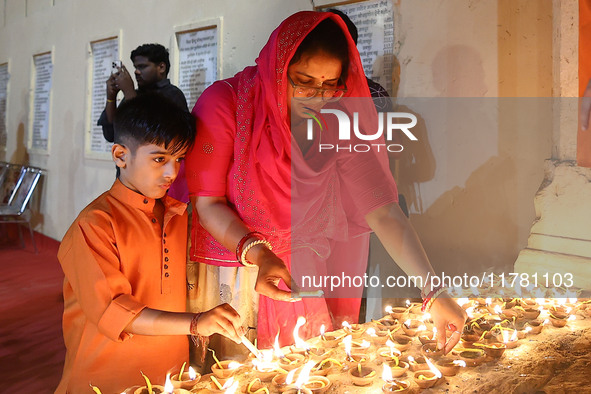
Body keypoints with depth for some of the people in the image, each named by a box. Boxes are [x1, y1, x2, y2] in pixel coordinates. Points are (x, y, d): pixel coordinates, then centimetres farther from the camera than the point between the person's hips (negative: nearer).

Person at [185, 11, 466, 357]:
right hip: (226, 274, -2)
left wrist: (433, 291, -26)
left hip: (298, 275, 3)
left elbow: (383, 211, -16)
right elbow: (207, 203, -14)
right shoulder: (224, 103, -17)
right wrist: (257, 254, -31)